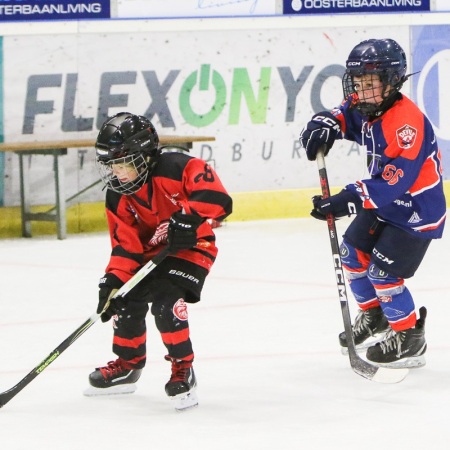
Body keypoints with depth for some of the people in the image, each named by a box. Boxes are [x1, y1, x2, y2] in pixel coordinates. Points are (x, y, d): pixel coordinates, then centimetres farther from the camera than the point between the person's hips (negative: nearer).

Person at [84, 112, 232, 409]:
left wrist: (190, 217, -43)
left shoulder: (177, 168, -23)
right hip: (150, 252, 7)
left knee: (165, 301, -24)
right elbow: (125, 245, -4)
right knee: (127, 301, 2)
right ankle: (128, 364, 28)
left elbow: (217, 197, -31)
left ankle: (183, 370, -9)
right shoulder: (118, 198, -3)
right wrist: (113, 281, -16)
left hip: (191, 247, -7)